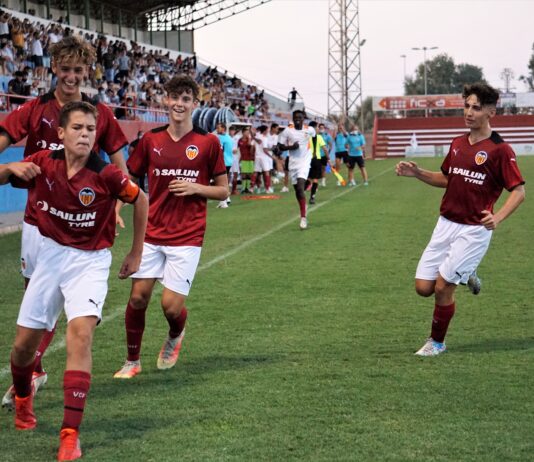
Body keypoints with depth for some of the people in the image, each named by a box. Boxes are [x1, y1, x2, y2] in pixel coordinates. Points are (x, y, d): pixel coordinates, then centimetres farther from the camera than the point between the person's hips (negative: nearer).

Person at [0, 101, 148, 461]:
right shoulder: (42, 164, -8)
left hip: (90, 261, -3)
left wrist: (136, 254, 5)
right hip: (51, 255, 3)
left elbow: (141, 200, 0)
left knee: (81, 332, -25)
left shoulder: (105, 175, -16)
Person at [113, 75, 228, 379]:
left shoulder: (208, 142, -1)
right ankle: (133, 361, 18)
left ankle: (176, 336, 29)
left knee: (171, 305, -7)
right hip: (152, 233, 2)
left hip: (187, 237, -2)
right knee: (138, 297, -3)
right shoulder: (151, 140, 5)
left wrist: (196, 187, -14)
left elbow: (223, 191, 4)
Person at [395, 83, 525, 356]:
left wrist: (497, 218, -26)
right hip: (446, 224, 6)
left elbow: (518, 191, -10)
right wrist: (417, 173, 5)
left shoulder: (499, 149, -11)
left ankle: (437, 342, 17)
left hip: (474, 229, -6)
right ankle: (465, 276, 29)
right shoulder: (457, 144, 9)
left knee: (442, 287, -7)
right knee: (423, 287, 1)